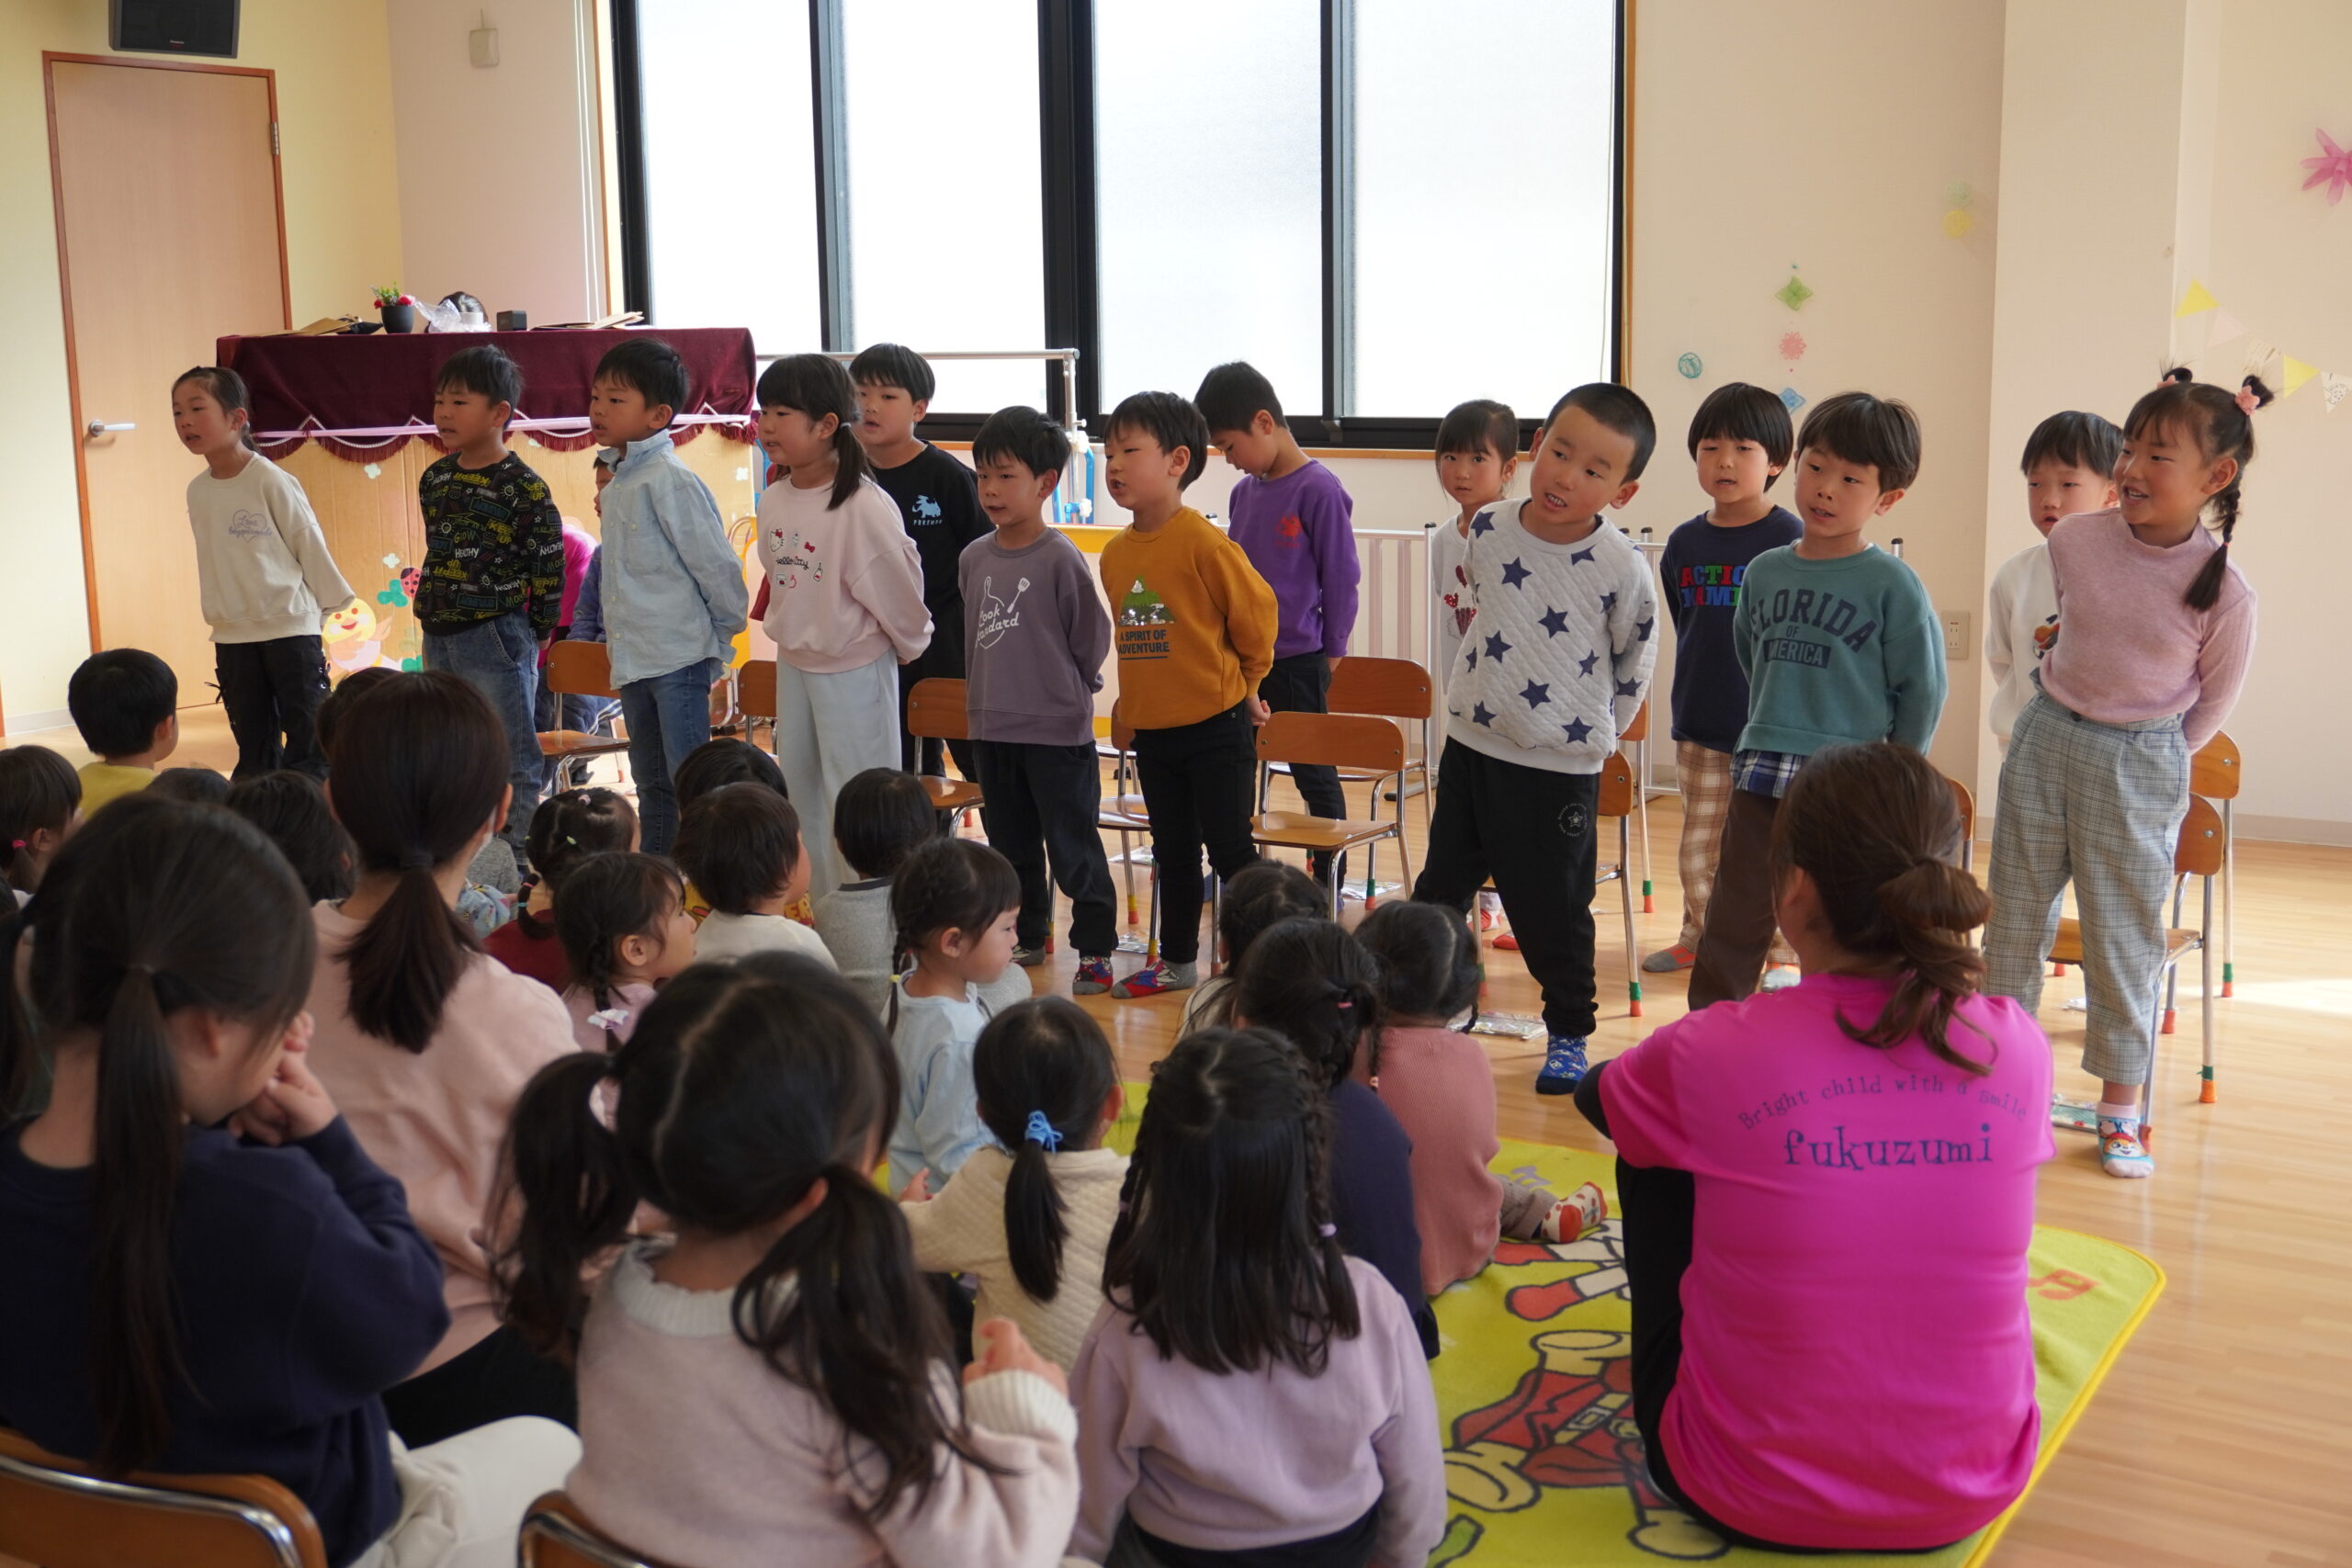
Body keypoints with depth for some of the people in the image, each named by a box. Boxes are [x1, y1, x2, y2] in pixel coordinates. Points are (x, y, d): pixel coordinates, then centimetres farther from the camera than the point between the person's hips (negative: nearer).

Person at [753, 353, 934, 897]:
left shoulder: (862, 506, -25)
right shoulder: (774, 500, -1)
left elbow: (896, 584, -17)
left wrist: (908, 643, -4)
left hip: (855, 668, -8)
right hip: (793, 662, 8)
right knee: (799, 787, 18)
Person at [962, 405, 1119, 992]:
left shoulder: (1060, 558, -14)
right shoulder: (974, 558, 4)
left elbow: (1092, 640, -5)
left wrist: (1068, 690, 5)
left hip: (1057, 729, -6)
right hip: (990, 727, 6)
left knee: (1073, 847, 0)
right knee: (1011, 845, 17)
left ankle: (1095, 949, 10)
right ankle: (1027, 939, 31)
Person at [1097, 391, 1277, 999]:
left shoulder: (1204, 543, -18)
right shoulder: (1115, 554, 2)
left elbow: (1256, 611, -10)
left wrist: (1243, 681, 2)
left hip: (1216, 726, -6)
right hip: (1151, 725, 6)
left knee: (1230, 847, 0)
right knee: (1172, 850, 17)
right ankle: (1177, 960, 30)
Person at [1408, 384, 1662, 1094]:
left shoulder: (1622, 569, -17)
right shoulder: (1487, 533, -4)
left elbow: (1635, 662, -1)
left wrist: (1593, 732, 5)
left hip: (1560, 769, -4)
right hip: (1470, 745, 4)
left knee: (1552, 913, 7)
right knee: (1439, 889, 17)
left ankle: (1568, 1034, 25)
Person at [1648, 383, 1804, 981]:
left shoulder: (1791, 540, -9)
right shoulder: (1684, 543, 5)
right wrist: (1689, 703, 14)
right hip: (1701, 729, 4)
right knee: (1699, 850, 12)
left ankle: (1779, 952, 20)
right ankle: (1698, 938, 31)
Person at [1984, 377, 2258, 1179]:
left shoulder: (2224, 591, -16)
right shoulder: (2074, 542, -7)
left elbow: (2215, 700, -1)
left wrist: (2148, 753, 6)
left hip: (2140, 763, -3)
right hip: (2046, 740, 3)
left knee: (2124, 937, 6)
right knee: (2014, 921, 12)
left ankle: (2119, 1109, 20)